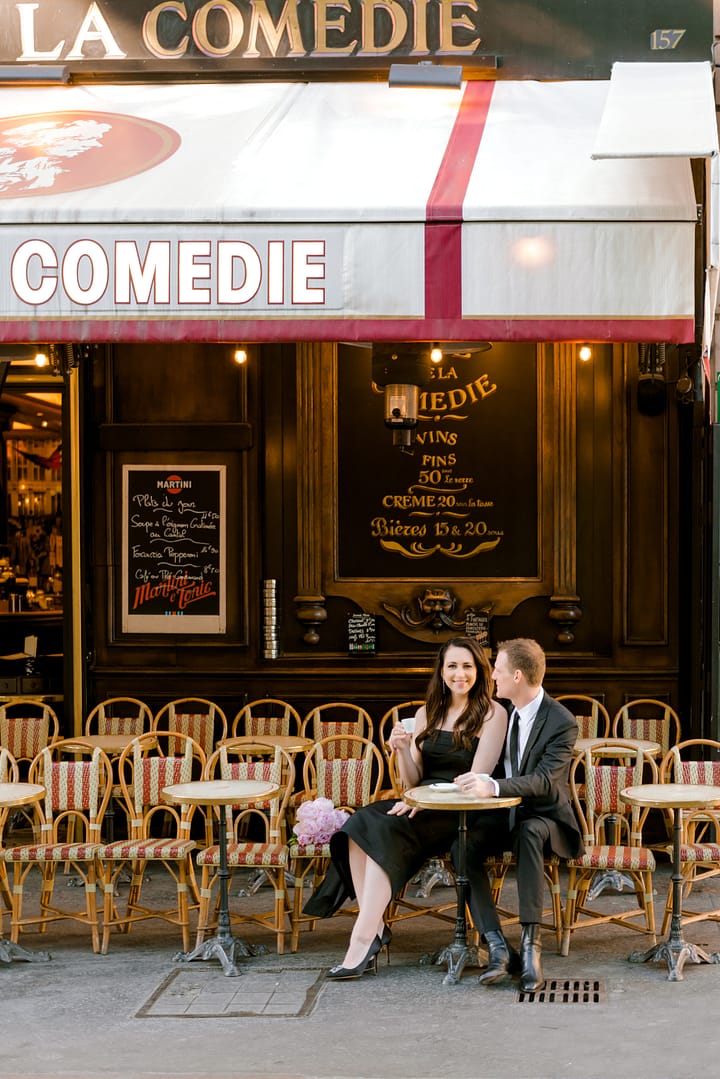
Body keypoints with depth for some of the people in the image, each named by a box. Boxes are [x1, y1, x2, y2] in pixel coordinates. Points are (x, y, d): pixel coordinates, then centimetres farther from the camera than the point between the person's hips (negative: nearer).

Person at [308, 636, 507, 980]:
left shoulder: (492, 714, 0)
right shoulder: (426, 715, 17)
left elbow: (476, 778, -9)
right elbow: (412, 781, 15)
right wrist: (402, 750, -6)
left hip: (459, 812, -6)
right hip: (421, 805, 6)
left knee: (384, 829, -31)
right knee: (359, 825, -25)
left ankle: (362, 940, -34)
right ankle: (375, 926, -29)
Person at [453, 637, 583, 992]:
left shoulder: (562, 722, -13)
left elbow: (544, 781, -25)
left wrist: (493, 787, -39)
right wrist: (476, 782, 1)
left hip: (544, 817, -5)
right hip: (504, 815, 5)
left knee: (529, 832, -40)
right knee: (465, 842, -25)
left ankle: (531, 943, -38)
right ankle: (497, 946, -28)